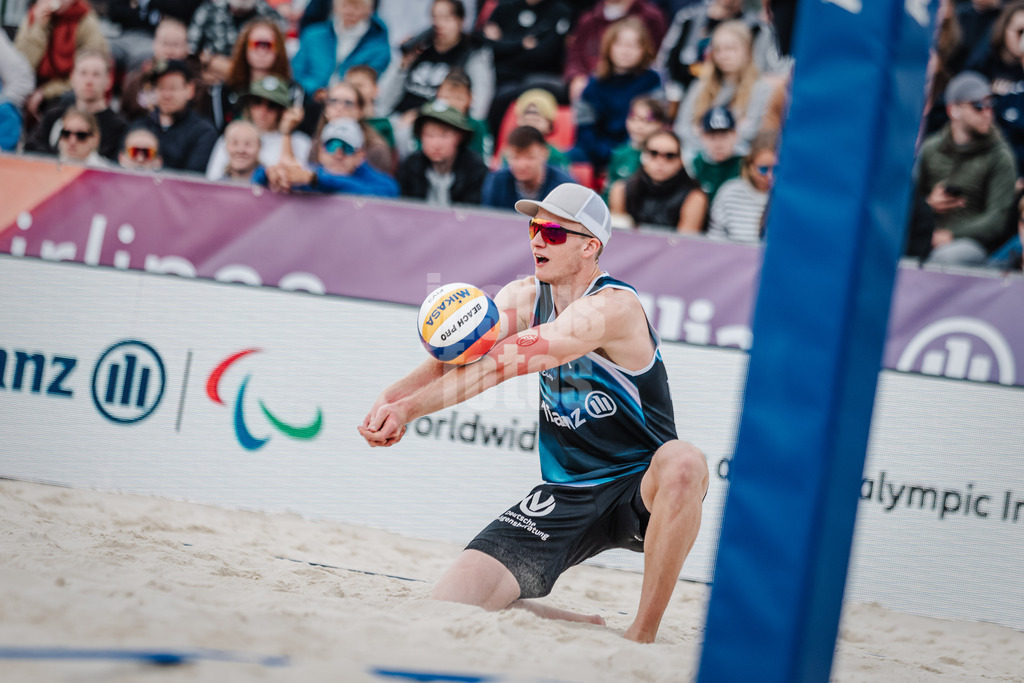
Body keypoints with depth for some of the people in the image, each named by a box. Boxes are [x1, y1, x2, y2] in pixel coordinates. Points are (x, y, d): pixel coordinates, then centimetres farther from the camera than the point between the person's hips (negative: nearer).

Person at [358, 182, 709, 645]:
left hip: (638, 488, -5)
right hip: (563, 496, 5)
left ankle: (641, 637, -29)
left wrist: (410, 408, -36)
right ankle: (580, 628, 15)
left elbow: (506, 362, -30)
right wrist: (393, 397, -33)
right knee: (449, 604, -10)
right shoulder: (525, 296, 3)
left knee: (683, 466, -41)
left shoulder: (614, 307, -20)